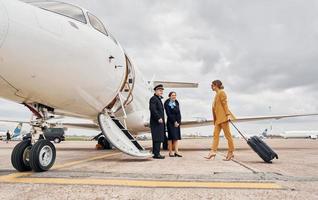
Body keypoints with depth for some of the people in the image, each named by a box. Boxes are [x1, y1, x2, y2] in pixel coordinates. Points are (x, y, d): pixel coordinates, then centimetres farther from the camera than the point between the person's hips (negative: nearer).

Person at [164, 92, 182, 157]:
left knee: (176, 137, 4)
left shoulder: (176, 103, 13)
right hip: (171, 122, -6)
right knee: (171, 137, -3)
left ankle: (176, 152, 6)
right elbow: (169, 114, -12)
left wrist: (178, 122, -4)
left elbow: (178, 113, 8)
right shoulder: (167, 103, -6)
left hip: (177, 122, 6)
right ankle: (170, 152, 5)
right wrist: (174, 122, -14)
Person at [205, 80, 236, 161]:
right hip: (218, 118, 9)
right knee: (215, 135, 2)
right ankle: (213, 152, 0)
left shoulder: (221, 92, -4)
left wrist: (228, 114, -21)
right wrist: (214, 118, 19)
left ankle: (231, 152, 3)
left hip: (223, 117, -9)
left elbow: (225, 104, -13)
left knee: (227, 134, -3)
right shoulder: (217, 94, 21)